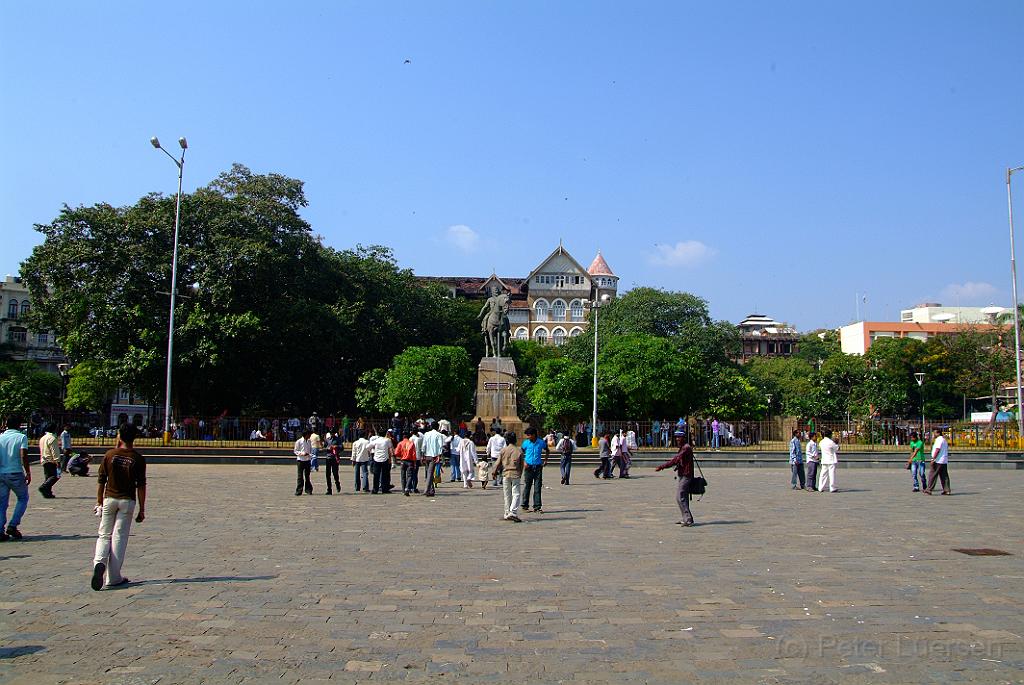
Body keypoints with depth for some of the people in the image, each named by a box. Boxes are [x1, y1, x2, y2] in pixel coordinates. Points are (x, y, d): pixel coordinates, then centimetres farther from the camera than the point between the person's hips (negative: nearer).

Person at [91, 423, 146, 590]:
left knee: (104, 535, 13)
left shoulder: (110, 455, -3)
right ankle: (113, 577, 7)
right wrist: (141, 510, 1)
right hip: (127, 501, -1)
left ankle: (99, 562, -14)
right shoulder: (138, 459, -7)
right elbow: (141, 486, -6)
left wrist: (99, 503, 12)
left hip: (109, 499, 1)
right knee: (119, 537, 4)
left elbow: (100, 481, 1)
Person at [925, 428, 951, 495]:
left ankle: (929, 490, -5)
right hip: (944, 461, 10)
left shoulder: (939, 439, -13)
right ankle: (947, 490, 7)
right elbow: (946, 450, 22)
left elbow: (937, 450, -20)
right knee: (944, 476, 9)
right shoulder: (944, 440, 18)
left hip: (938, 461, -10)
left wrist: (933, 459, -21)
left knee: (932, 475, -5)